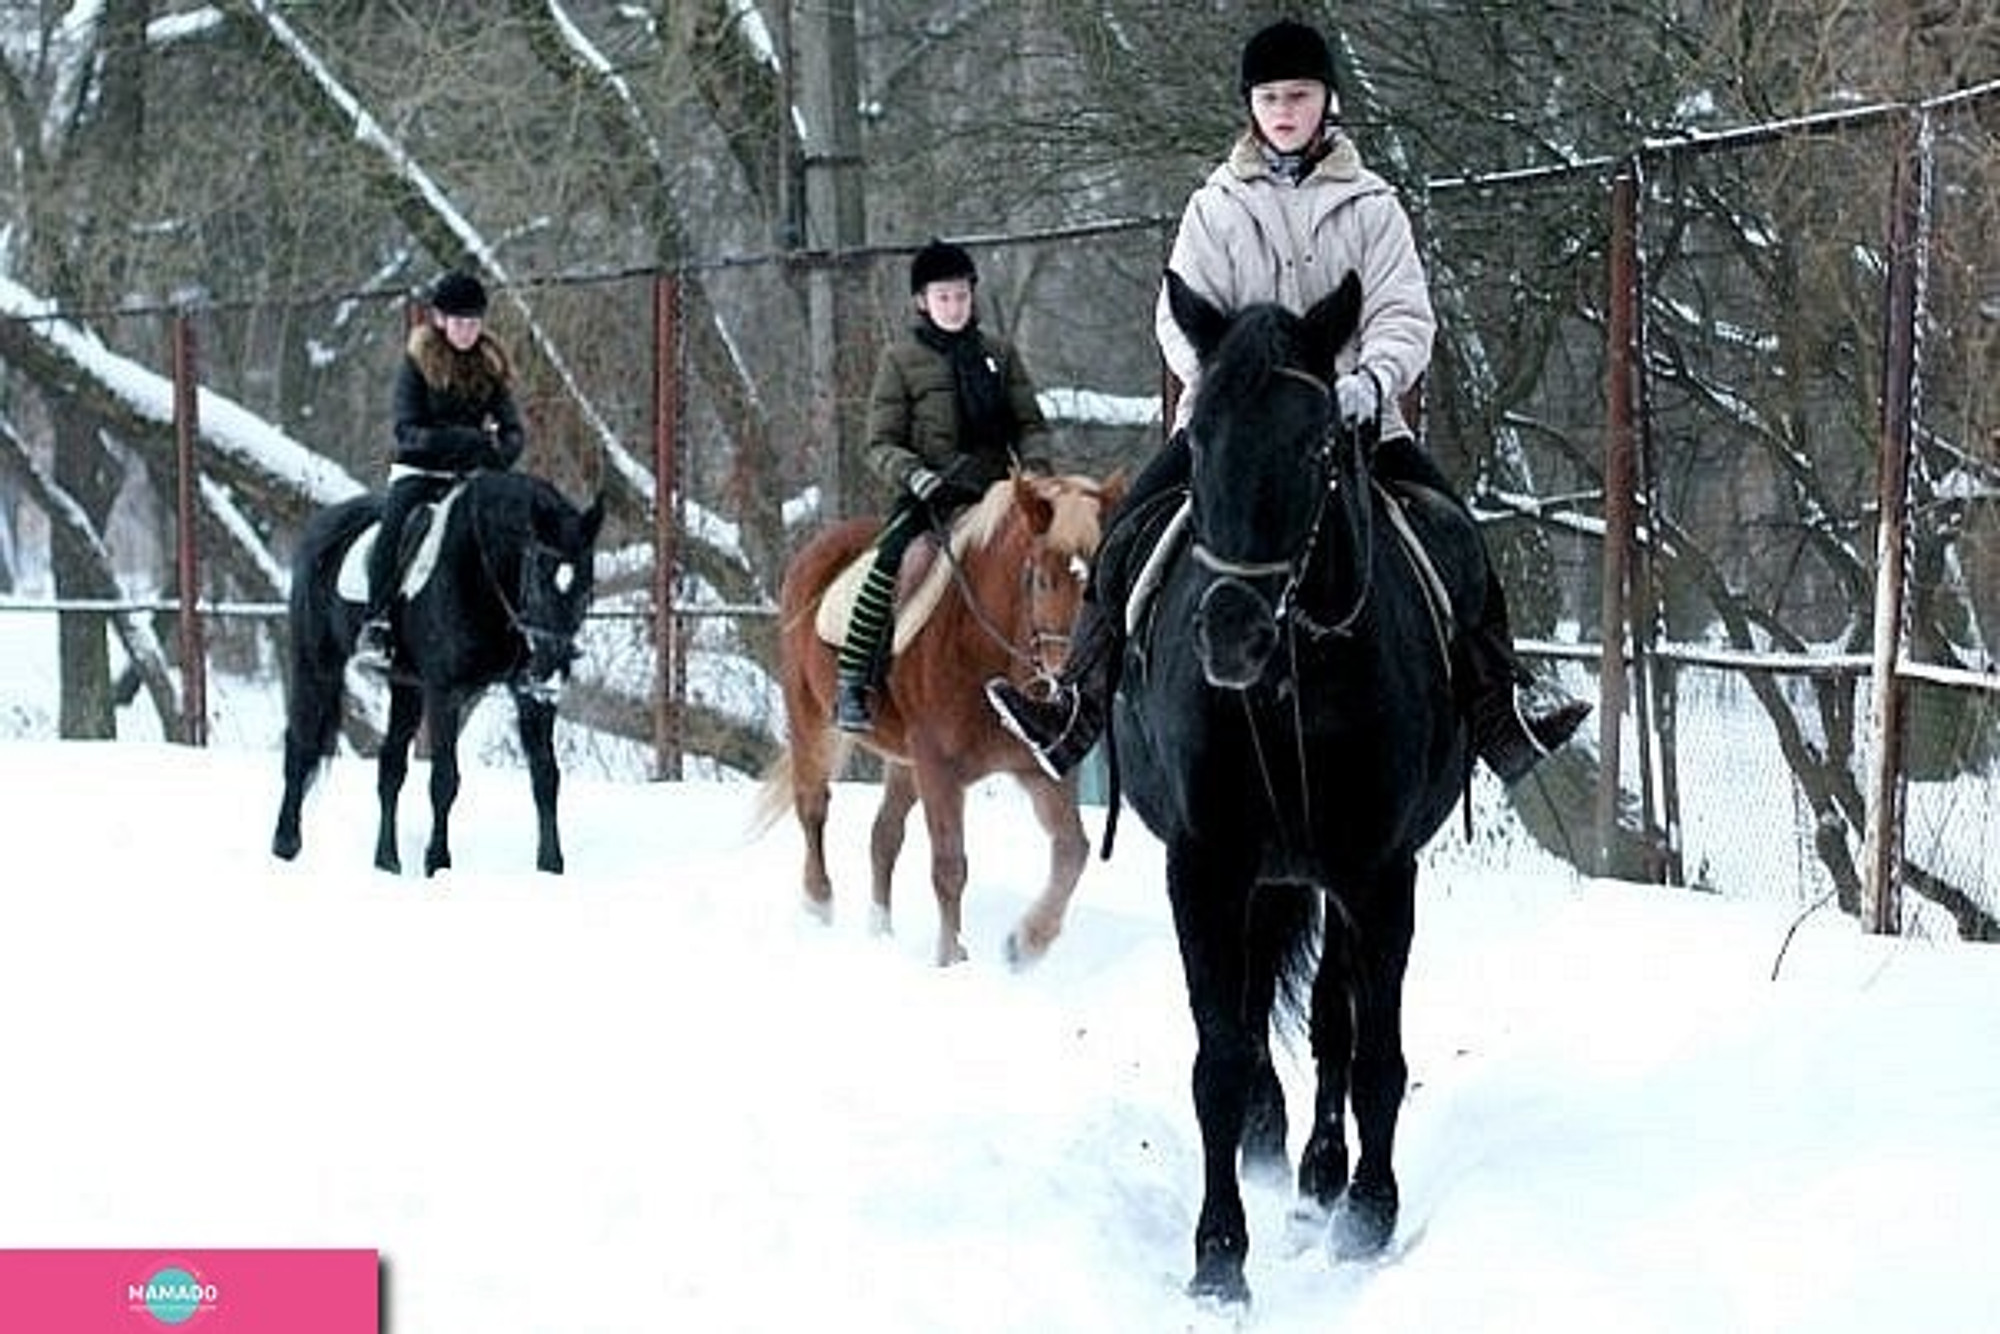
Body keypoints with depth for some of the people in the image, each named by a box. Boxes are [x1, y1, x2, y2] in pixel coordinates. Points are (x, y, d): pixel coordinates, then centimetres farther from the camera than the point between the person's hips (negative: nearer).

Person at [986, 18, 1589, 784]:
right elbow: (1183, 319, 0)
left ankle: (1500, 702, -13)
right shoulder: (1216, 208, 8)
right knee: (1130, 534, -19)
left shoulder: (1369, 207, 7)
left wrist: (1372, 379, -23)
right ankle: (1081, 703, -17)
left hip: (1349, 413, 0)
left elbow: (1404, 316, -1)